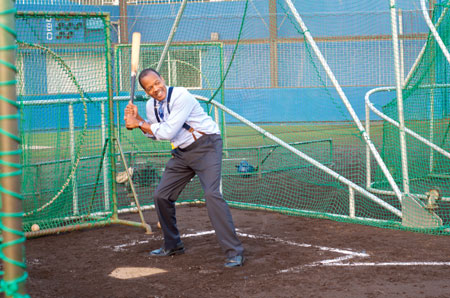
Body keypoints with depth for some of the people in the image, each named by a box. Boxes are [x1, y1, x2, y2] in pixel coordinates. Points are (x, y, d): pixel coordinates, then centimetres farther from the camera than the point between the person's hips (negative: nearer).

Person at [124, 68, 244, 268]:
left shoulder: (181, 96, -22)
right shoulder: (151, 106, 4)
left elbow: (168, 132, -25)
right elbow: (156, 135, 15)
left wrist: (138, 123, -16)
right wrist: (137, 120, 1)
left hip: (206, 146, -8)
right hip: (182, 152, 9)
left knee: (212, 194, -24)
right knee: (161, 196, 8)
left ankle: (234, 252, -22)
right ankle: (173, 245, 28)